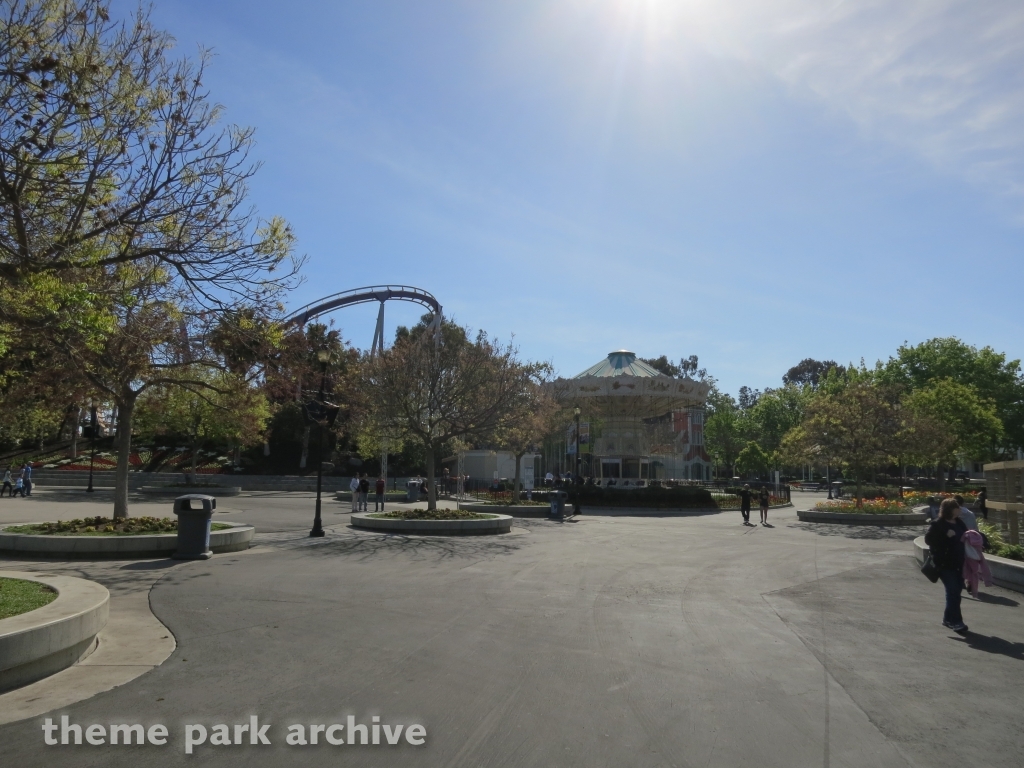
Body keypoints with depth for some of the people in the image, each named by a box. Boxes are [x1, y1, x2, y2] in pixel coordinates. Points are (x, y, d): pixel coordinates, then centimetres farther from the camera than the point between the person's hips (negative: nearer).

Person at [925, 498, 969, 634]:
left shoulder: (959, 523, 11)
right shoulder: (938, 525, -10)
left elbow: (965, 537, 24)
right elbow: (928, 539, -16)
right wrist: (946, 535, -25)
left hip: (959, 563, 7)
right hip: (945, 564, -7)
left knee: (956, 591, 11)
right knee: (953, 591, -11)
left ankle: (948, 618, 23)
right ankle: (956, 621, -7)